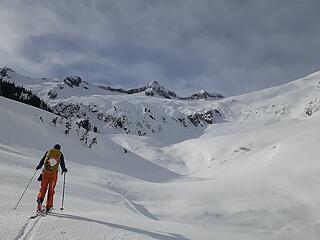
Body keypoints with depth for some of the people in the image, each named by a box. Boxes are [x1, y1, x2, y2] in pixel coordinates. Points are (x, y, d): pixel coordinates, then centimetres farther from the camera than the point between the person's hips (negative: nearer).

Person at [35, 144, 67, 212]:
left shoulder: (48, 152, 13)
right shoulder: (60, 154, 10)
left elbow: (42, 160, 8)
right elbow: (62, 164, 6)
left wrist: (38, 167, 23)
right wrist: (64, 170, 24)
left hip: (45, 172, 1)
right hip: (54, 173, -1)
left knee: (43, 188, 10)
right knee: (51, 190, 7)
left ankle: (40, 200, -15)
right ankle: (48, 206, 6)